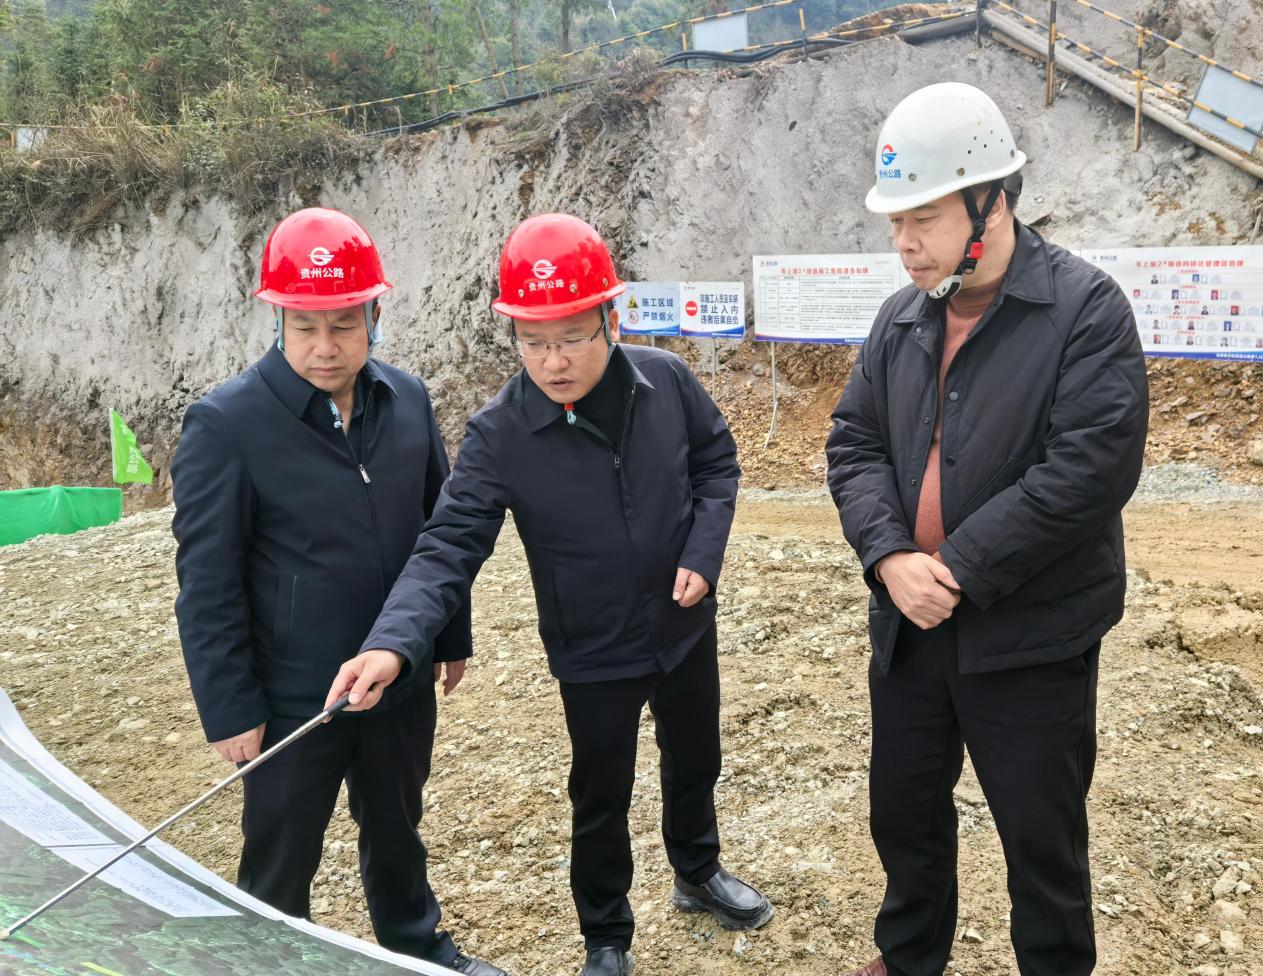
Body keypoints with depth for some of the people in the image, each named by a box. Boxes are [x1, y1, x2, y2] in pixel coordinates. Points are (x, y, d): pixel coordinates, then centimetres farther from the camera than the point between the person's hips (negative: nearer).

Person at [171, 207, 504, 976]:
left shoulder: (408, 399, -3)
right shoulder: (226, 423, -17)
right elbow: (207, 585, -14)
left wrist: (453, 637, 13)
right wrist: (230, 709, -13)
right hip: (290, 700, -5)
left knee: (397, 833, 26)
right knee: (280, 868, 13)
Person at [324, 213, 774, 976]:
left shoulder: (667, 381, -14)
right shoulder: (499, 436, -23)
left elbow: (717, 463, 1)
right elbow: (449, 549, -26)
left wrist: (703, 554, -13)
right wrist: (394, 644, -42)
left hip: (686, 627, 3)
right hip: (593, 655, -3)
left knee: (696, 761, 25)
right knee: (601, 802, 13)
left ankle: (700, 873, 54)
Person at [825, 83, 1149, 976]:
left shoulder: (1086, 308, -14)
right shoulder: (904, 317, 6)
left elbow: (1093, 466, -22)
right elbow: (854, 441, 5)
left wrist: (959, 567, -21)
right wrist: (889, 556, -13)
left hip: (1031, 636, -6)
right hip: (908, 625, 6)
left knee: (1042, 835, 10)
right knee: (904, 809, 21)